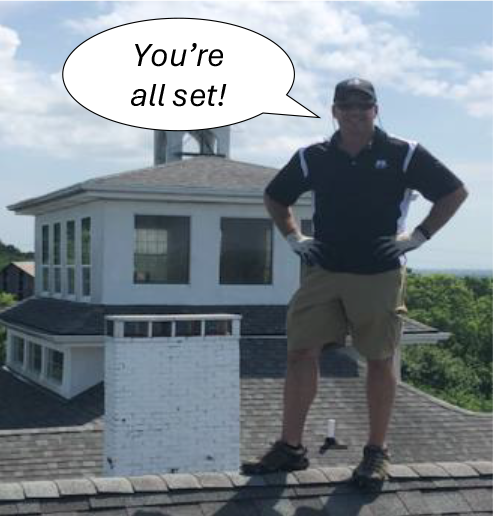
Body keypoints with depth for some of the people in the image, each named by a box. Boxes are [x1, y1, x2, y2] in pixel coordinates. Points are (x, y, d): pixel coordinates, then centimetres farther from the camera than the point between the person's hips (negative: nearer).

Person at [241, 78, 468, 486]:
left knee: (380, 360, 4)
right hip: (324, 272, 3)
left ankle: (377, 452, 17)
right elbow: (275, 197, 21)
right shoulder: (313, 158, 5)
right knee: (301, 351, -2)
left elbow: (456, 192, 3)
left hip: (381, 275, -2)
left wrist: (419, 236, -3)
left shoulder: (404, 155, -3)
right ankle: (291, 447, 7)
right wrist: (294, 238, 8)